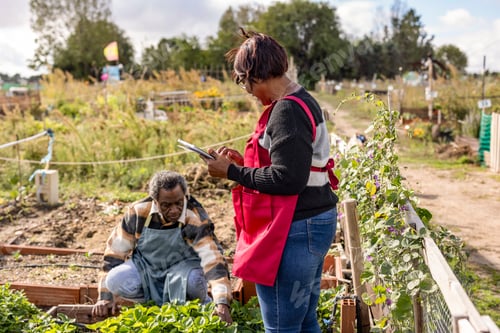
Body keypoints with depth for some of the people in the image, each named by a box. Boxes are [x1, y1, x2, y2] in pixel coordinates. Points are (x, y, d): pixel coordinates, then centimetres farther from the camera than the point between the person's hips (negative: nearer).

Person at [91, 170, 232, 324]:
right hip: (145, 267, 3)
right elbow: (114, 252, -8)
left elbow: (213, 259, -33)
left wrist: (222, 303, -43)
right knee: (116, 280, -27)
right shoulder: (137, 212, -18)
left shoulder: (196, 219, -25)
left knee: (192, 280, -37)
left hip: (183, 267, -3)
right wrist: (106, 296, -8)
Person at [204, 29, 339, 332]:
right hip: (314, 221, 11)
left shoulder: (286, 110, -19)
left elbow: (287, 179, -24)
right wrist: (243, 162, 10)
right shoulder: (303, 101, 12)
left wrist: (232, 172, -13)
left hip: (296, 230, -11)